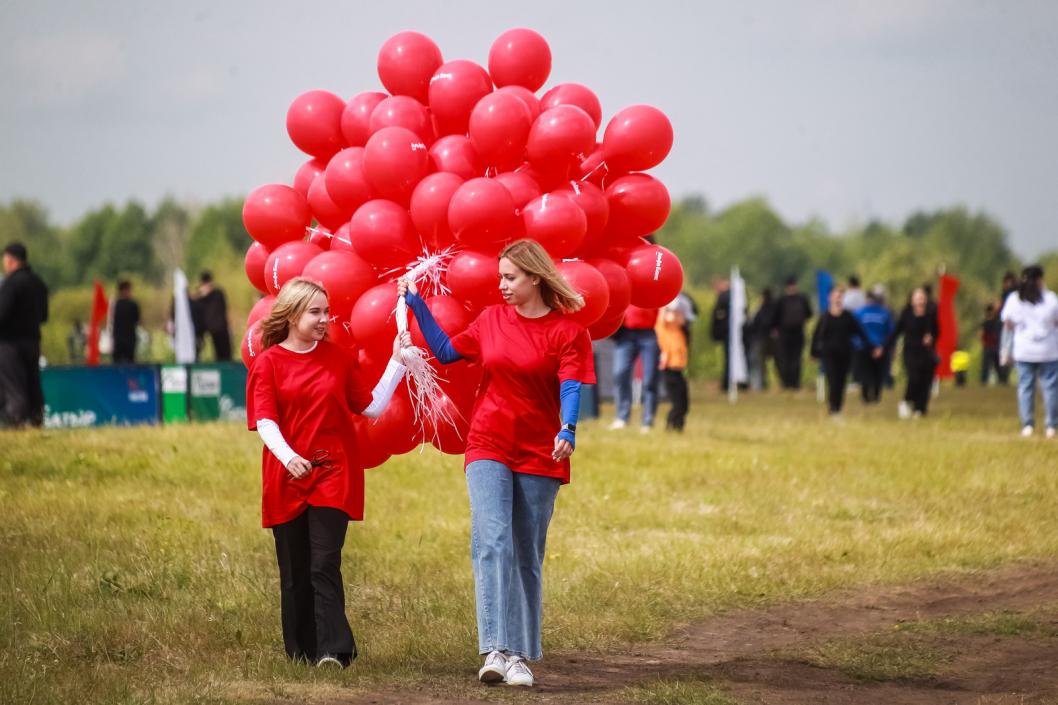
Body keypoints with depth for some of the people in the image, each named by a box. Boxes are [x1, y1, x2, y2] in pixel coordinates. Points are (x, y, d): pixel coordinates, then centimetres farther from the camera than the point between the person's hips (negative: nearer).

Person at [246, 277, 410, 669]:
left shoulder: (339, 358, 8)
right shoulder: (268, 362, 1)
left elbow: (372, 407, 10)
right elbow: (265, 420, -9)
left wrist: (397, 363, 5)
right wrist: (287, 456, -26)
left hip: (333, 475, 0)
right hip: (287, 478, 0)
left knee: (324, 566, -11)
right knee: (295, 572, 5)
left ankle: (333, 651, -17)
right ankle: (300, 652, 15)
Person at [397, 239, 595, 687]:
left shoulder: (568, 332, -4)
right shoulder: (492, 319, 7)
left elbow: (570, 389, -17)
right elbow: (446, 351, 19)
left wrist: (567, 432, -35)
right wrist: (417, 306, 15)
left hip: (539, 455, -1)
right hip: (489, 448, 2)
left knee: (528, 557, 6)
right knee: (492, 541, -17)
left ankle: (520, 656, 14)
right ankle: (497, 650, -26)